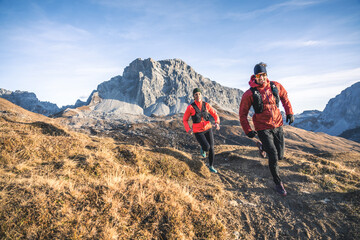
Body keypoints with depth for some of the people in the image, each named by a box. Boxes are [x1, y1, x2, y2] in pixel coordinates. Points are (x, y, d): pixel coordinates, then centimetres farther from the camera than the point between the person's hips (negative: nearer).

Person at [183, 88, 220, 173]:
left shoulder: (206, 105, -2)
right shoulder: (190, 107, -11)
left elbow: (215, 114, 3)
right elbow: (185, 120, -3)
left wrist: (217, 123, -17)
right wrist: (188, 129, -20)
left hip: (208, 128, 3)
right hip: (198, 131, -3)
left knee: (211, 148, 2)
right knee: (207, 147, -18)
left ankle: (211, 166, 24)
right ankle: (203, 149, 23)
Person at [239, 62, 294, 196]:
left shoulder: (276, 86, -4)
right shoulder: (250, 94, -15)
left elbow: (284, 97, 18)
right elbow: (242, 114, -7)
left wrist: (289, 112, 10)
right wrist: (247, 130, -8)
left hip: (278, 126, 4)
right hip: (263, 128, -4)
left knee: (280, 156, 12)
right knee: (273, 157, -6)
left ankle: (265, 147, 46)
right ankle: (278, 184, 16)